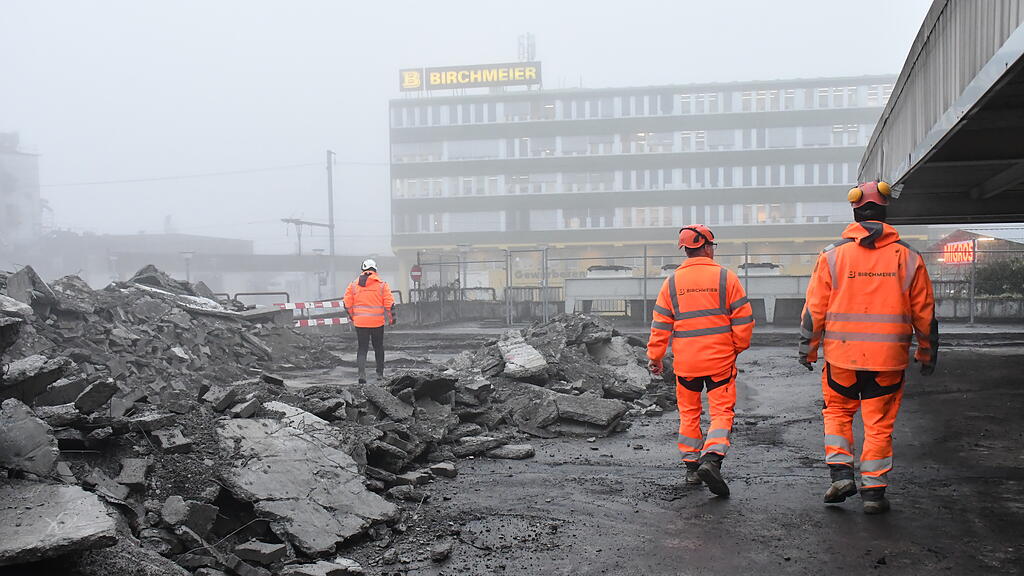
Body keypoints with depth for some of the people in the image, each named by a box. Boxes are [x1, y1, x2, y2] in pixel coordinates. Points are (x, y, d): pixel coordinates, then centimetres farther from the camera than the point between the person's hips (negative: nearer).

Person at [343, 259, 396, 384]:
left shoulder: (353, 285, 2)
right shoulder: (382, 285, -3)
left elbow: (347, 304, 4)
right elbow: (389, 303, -5)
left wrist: (352, 317, 20)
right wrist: (392, 319, 7)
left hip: (360, 322, 1)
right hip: (377, 322, -1)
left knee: (362, 348, 6)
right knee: (379, 348, 15)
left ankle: (362, 374, -11)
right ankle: (380, 374, 22)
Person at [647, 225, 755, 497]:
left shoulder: (672, 281, 2)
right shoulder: (725, 277, -4)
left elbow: (660, 324, 3)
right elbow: (743, 319, -2)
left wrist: (655, 357, 11)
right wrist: (739, 347, 13)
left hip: (685, 361, 2)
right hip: (720, 360, -2)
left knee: (689, 413, 15)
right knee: (722, 410, 2)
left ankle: (691, 467, 19)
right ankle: (711, 460, -18)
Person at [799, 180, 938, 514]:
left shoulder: (833, 255, -2)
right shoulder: (907, 256, 1)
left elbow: (814, 308, -1)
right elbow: (925, 312, 6)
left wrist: (807, 349, 9)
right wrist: (927, 353, 17)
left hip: (841, 354, 0)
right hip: (889, 359, 1)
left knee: (837, 411, 18)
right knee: (879, 423, 8)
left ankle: (841, 474, 7)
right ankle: (873, 491, 11)